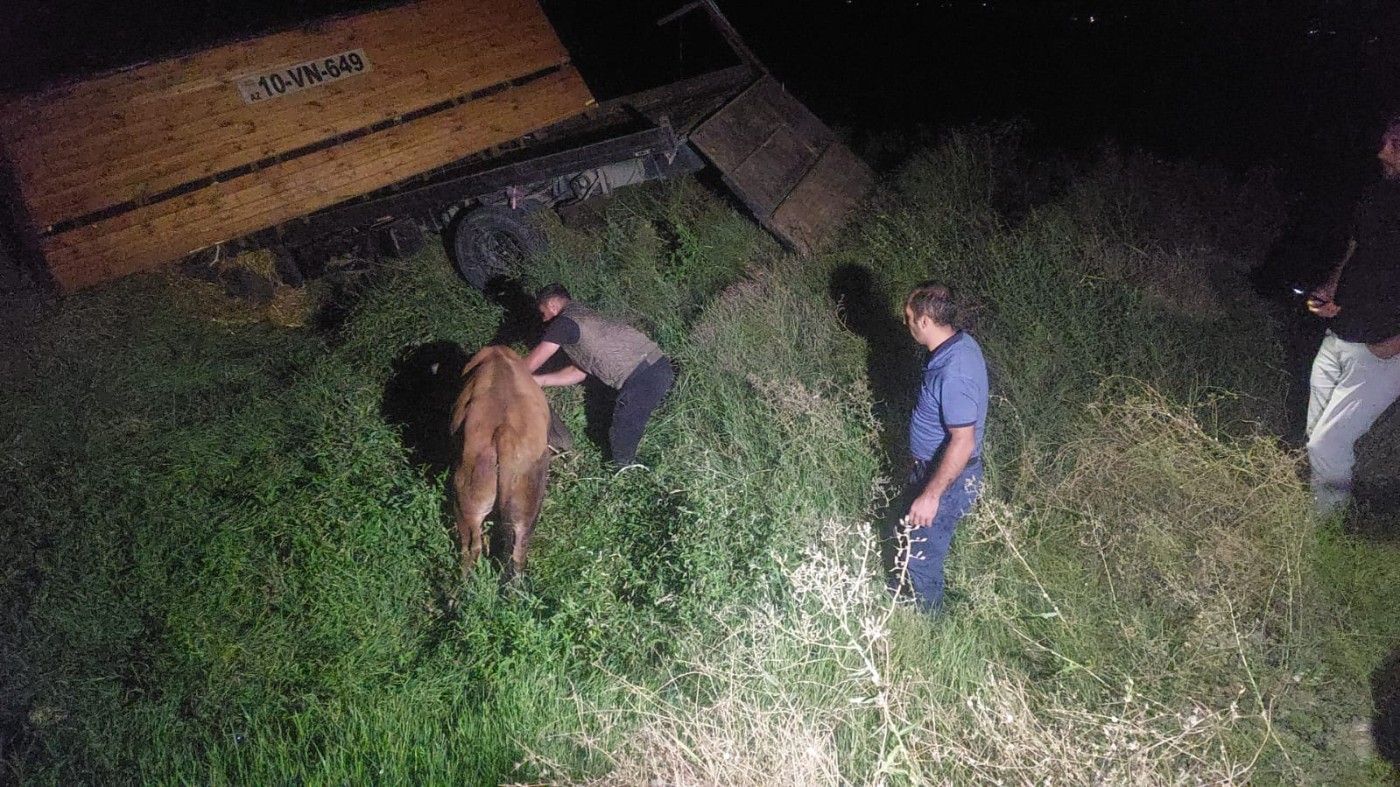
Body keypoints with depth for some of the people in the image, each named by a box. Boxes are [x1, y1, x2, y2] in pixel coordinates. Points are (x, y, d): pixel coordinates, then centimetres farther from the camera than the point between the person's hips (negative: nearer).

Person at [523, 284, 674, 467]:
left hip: (642, 379, -9)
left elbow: (530, 364, 3)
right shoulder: (584, 316, 26)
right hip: (657, 365, 9)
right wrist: (539, 380, 22)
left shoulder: (564, 322, -3)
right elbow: (580, 371, 25)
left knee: (621, 451, 5)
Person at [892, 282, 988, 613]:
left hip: (947, 478, -10)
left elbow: (963, 443, -31)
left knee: (921, 557, 10)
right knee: (906, 533, 28)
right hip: (930, 466, 10)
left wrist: (931, 495, -25)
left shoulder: (953, 374, -35)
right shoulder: (960, 343, -4)